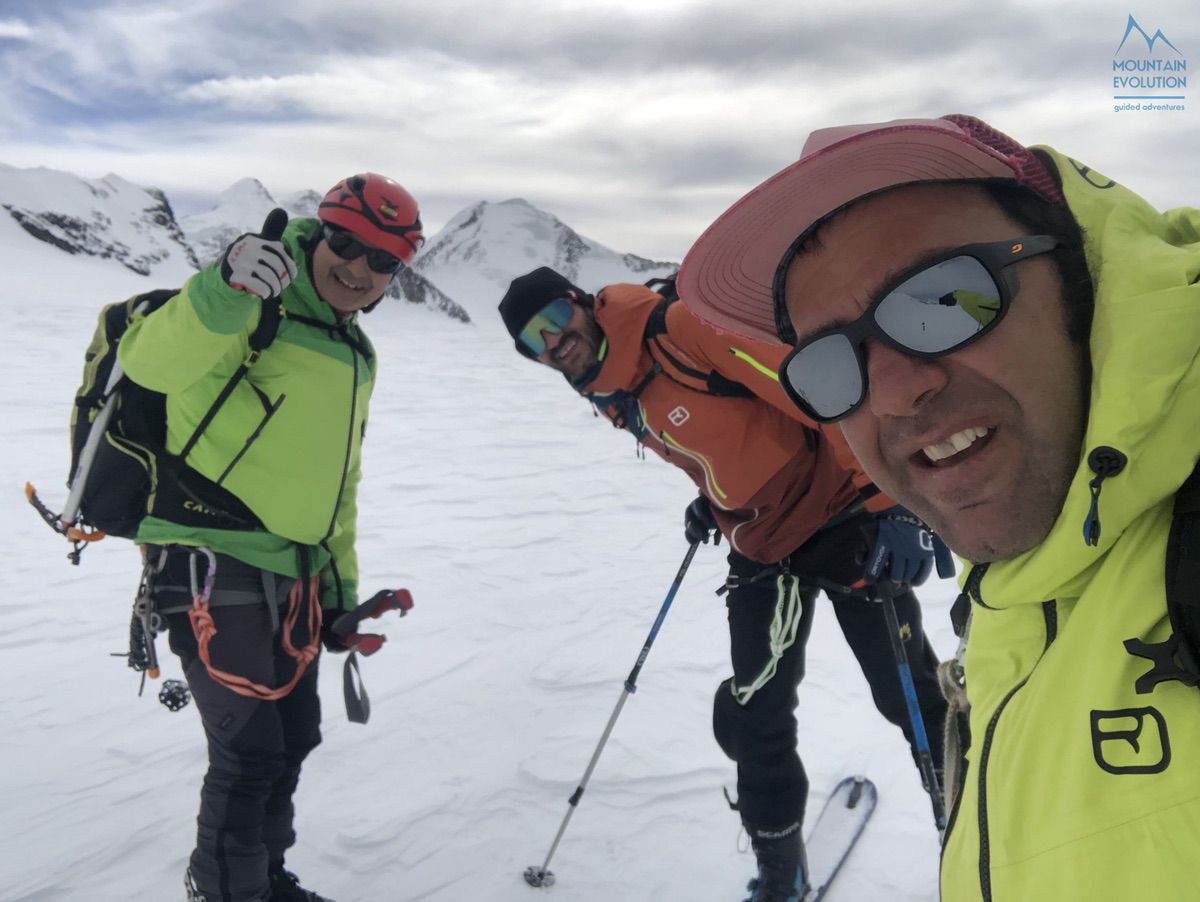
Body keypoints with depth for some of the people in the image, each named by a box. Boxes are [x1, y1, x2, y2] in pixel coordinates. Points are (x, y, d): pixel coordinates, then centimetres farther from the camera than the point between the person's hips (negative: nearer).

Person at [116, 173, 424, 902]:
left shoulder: (355, 355, 14)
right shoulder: (254, 308, -11)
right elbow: (150, 362, -31)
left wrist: (342, 583, 20)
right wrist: (223, 292, -49)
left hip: (292, 569, 8)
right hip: (209, 560, -8)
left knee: (295, 736, 18)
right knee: (251, 749, -5)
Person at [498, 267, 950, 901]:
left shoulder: (684, 328, -23)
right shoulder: (615, 398, 3)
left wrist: (896, 502, -28)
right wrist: (713, 500, 10)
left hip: (843, 521, -6)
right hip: (762, 554, 6)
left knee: (910, 695, 4)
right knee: (754, 721, 6)